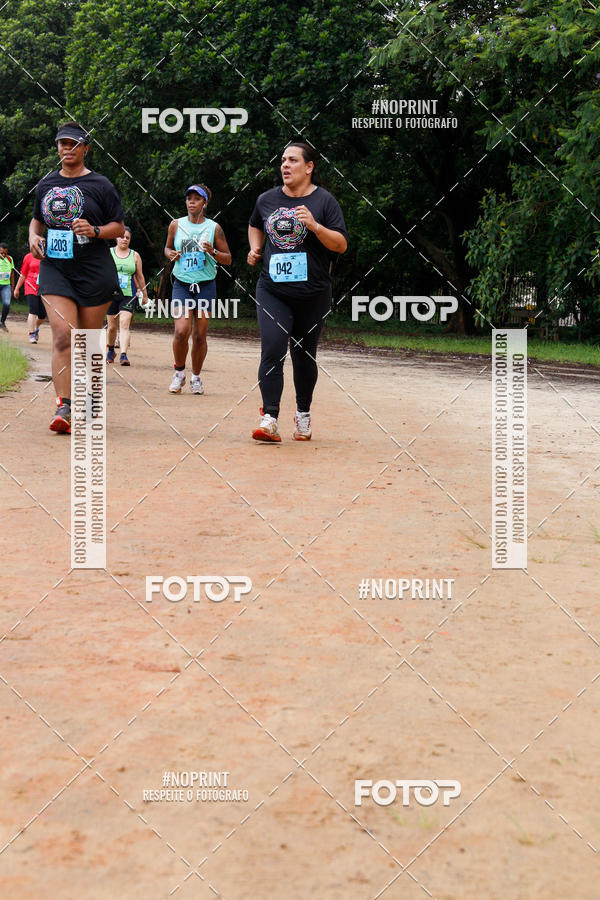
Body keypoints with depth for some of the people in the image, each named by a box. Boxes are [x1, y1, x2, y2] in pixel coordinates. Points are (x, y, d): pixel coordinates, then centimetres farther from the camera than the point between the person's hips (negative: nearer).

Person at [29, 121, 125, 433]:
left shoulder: (100, 185, 1)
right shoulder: (45, 184, 13)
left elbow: (119, 227, 4)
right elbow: (37, 219, 26)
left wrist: (94, 231, -15)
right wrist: (34, 237, 5)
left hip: (94, 271, -2)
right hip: (55, 269, 2)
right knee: (63, 336, -14)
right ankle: (63, 407, -21)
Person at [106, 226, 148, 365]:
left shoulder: (135, 256, 8)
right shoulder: (108, 253, 7)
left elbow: (140, 277, 14)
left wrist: (145, 295, 17)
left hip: (128, 296, -1)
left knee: (124, 324, -16)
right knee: (112, 326, 7)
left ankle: (123, 355, -24)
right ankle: (110, 351, 32)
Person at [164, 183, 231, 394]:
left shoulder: (214, 228, 2)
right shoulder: (176, 225, 6)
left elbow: (228, 259, 6)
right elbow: (167, 248, 21)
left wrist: (213, 252, -14)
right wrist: (171, 254, -2)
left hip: (206, 286, 0)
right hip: (181, 284, 0)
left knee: (200, 335, 0)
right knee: (181, 331, -15)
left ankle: (196, 377, 19)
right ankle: (179, 372, 6)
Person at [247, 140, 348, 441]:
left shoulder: (324, 201, -2)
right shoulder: (267, 200, 8)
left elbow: (341, 244, -7)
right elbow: (255, 225, 29)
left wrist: (315, 226, -21)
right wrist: (255, 248, 10)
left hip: (313, 294, -1)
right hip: (272, 290, 1)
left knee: (304, 355, 9)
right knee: (272, 350, -15)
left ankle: (303, 414, 29)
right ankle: (269, 419, -19)